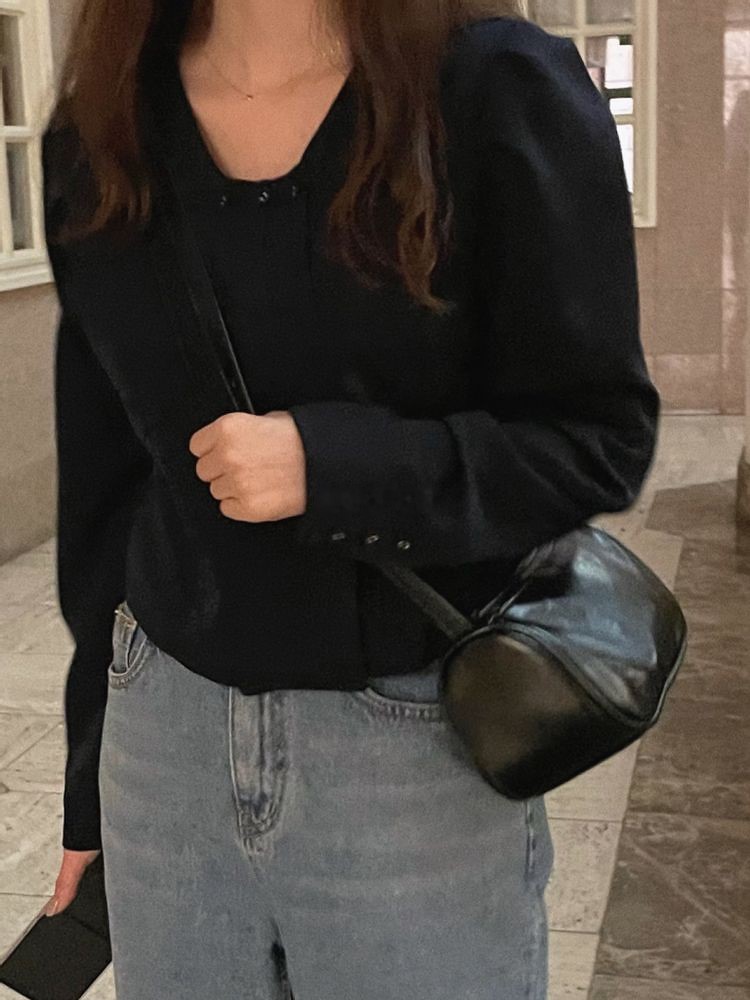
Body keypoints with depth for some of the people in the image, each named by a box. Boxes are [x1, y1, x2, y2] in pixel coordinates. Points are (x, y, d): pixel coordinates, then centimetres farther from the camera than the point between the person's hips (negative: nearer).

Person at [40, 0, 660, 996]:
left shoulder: (501, 88, -10)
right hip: (166, 730, 4)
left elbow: (599, 440, -8)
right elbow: (102, 480, 8)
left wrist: (328, 463, -24)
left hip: (420, 748, -3)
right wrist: (92, 783, 12)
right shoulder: (97, 131, 2)